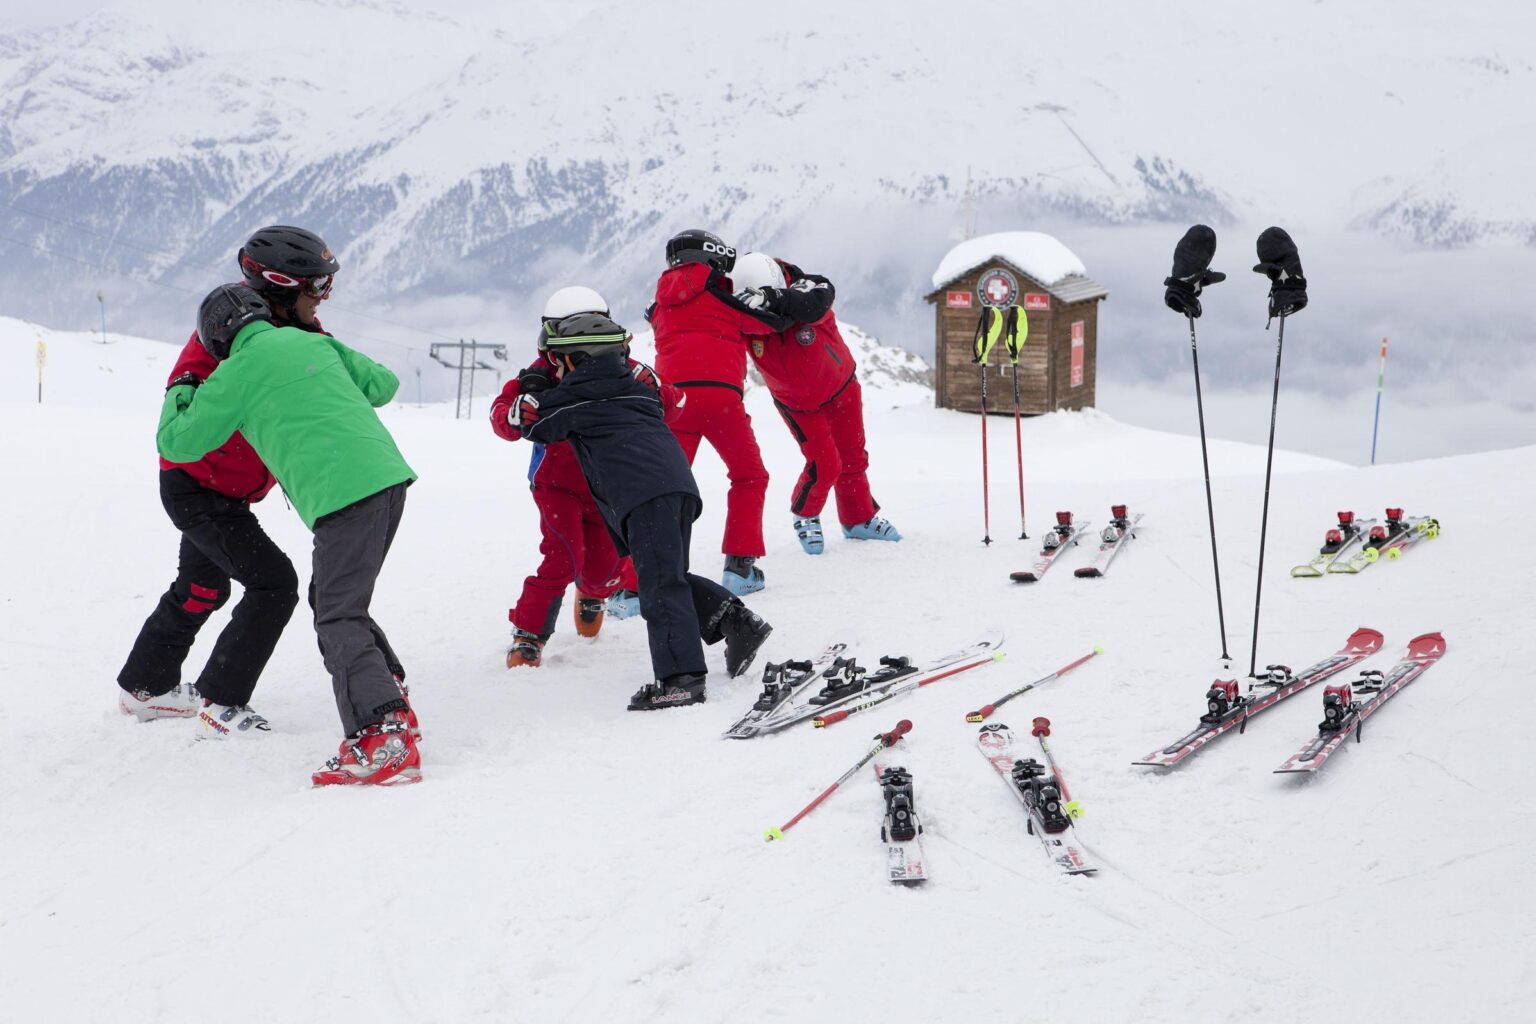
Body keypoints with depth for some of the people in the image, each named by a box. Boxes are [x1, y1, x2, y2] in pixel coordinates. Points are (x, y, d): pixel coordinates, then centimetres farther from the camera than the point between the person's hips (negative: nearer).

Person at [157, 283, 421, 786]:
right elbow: (383, 384, 26)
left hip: (343, 495, -7)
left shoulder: (235, 374, 3)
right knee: (332, 599, 21)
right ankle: (390, 702, 18)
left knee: (339, 620, -8)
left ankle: (383, 738, -21)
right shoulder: (313, 341, 19)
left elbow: (176, 443, 14)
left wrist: (179, 393, 34)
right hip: (389, 475, 7)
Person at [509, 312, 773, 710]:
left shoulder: (574, 398, 9)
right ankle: (736, 620, 4)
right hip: (679, 484, 8)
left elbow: (522, 418, 20)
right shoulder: (636, 383, 29)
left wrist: (523, 388, 41)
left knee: (659, 584, -13)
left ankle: (680, 677, -20)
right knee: (672, 577, 20)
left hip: (644, 492, -8)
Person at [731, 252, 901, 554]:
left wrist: (781, 299, -72)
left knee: (853, 457, 14)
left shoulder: (804, 289, -32)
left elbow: (816, 302, -55)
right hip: (797, 402, -1)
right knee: (824, 464, -10)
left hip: (840, 386, 1)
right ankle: (804, 515, 19)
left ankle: (859, 519, 37)